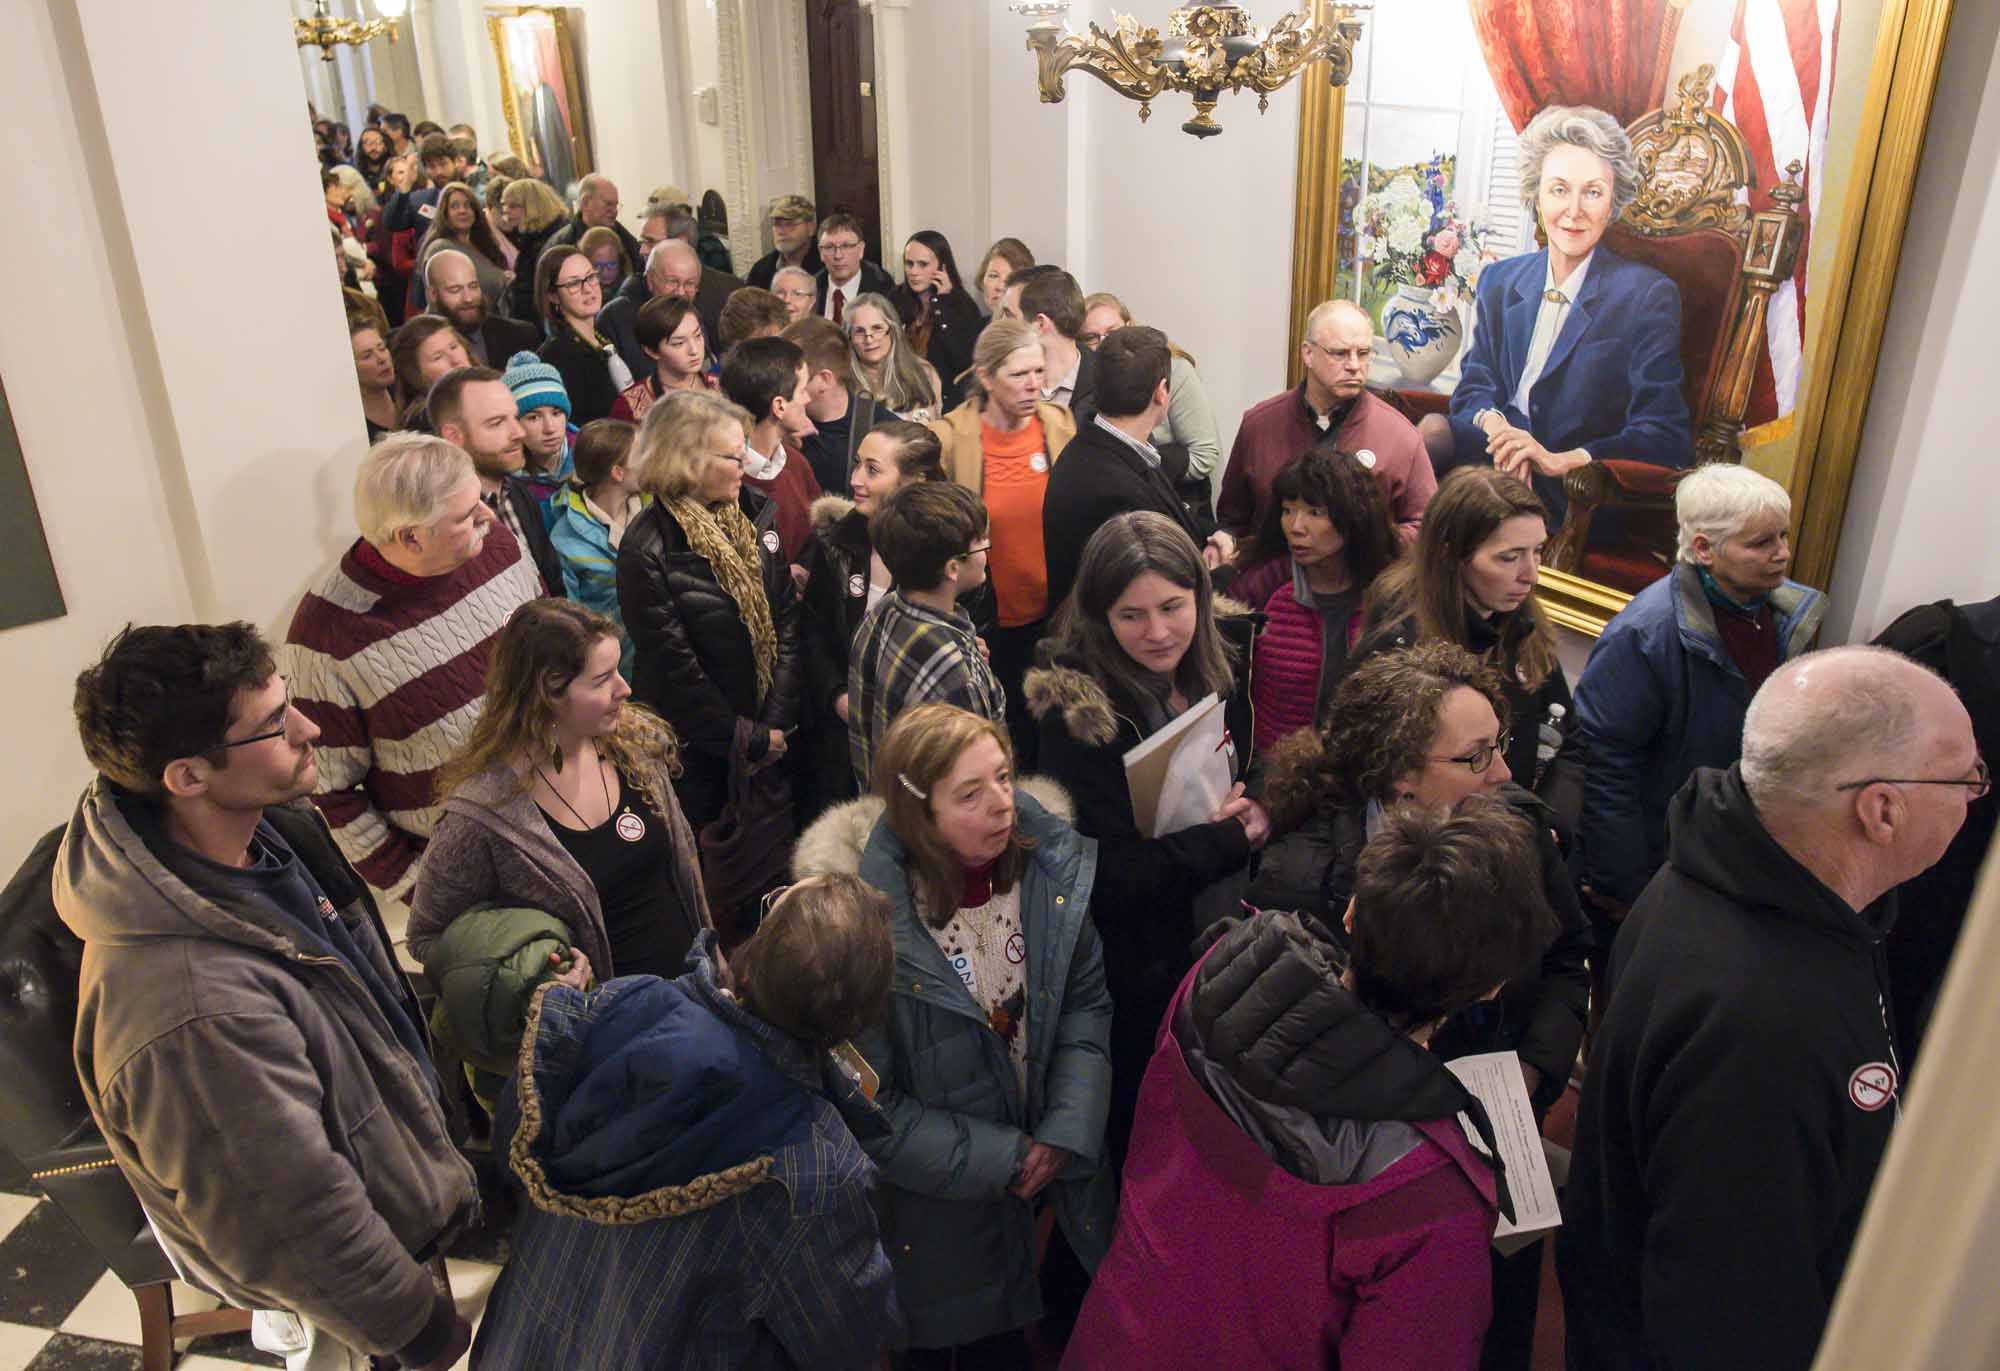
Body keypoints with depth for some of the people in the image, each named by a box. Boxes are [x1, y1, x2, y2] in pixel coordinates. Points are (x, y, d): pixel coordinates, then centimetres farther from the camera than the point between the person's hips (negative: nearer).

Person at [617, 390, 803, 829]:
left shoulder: (756, 514, -2)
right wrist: (749, 739, -12)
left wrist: (778, 721, -8)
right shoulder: (647, 550, -19)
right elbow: (672, 665, -17)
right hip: (696, 744, -5)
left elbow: (786, 618, -1)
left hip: (769, 731, 5)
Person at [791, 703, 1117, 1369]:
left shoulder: (1050, 861, -15)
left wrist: (1067, 1133, -13)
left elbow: (1086, 1001, -3)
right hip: (938, 1201, -3)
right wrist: (1003, 1160, -16)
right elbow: (870, 1106, -19)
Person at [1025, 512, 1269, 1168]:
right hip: (1143, 973, -6)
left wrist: (1257, 812, -12)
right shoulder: (1079, 714, -23)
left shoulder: (1219, 678, -2)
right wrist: (1233, 836, -17)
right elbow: (1114, 877, -25)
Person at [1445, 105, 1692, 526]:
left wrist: (1559, 459, -23)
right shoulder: (1499, 281, 15)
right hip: (1495, 467, 5)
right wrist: (1493, 424, -17)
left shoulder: (1649, 296, 0)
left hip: (1576, 496, -5)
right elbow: (1474, 384, 9)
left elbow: (1664, 439, -6)